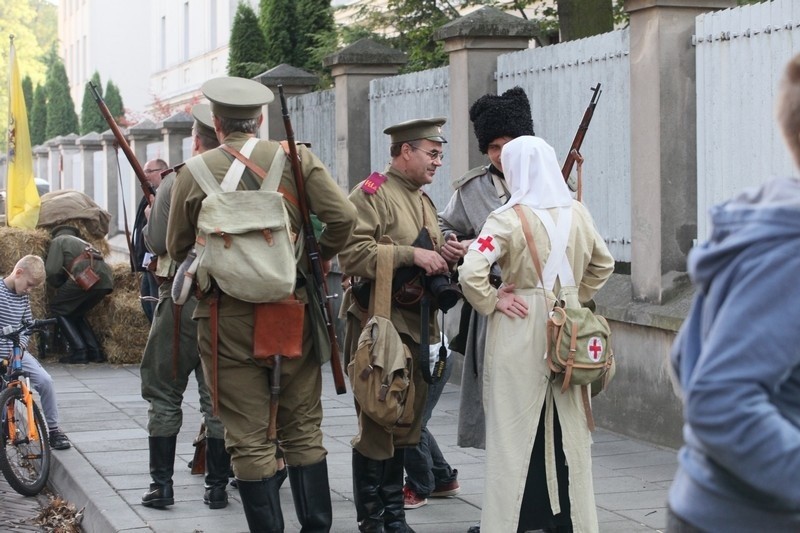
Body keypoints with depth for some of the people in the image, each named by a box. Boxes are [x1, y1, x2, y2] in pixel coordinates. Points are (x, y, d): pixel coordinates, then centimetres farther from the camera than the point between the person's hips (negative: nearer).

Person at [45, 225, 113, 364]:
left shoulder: (58, 241, 17)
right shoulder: (82, 243, 39)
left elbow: (52, 271, 6)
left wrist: (58, 285, 24)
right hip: (107, 279, 7)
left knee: (58, 308, 12)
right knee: (76, 313, 24)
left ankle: (79, 351, 1)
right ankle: (95, 352, 14)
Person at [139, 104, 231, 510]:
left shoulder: (176, 183, -10)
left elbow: (156, 242, -10)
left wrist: (149, 216, 11)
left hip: (181, 301, -3)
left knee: (164, 396, 8)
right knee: (218, 397, 10)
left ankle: (161, 485, 7)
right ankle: (217, 487, 12)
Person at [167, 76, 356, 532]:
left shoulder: (193, 172, -3)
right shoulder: (297, 159, -1)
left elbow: (177, 248, 6)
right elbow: (343, 216, -8)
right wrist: (315, 259, 9)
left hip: (227, 317, -2)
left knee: (250, 438, 4)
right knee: (304, 429, 12)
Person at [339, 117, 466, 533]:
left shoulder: (423, 201, 19)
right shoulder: (371, 194, -8)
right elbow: (353, 253, -21)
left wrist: (445, 254, 5)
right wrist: (411, 254, -23)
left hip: (416, 326, 8)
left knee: (406, 421, 12)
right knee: (376, 423, -3)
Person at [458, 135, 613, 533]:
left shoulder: (509, 218, -13)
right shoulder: (577, 214, 4)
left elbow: (471, 272, -21)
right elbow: (603, 265, 17)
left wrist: (492, 302, -6)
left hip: (520, 332, -4)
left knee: (515, 429, 2)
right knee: (567, 428, 11)